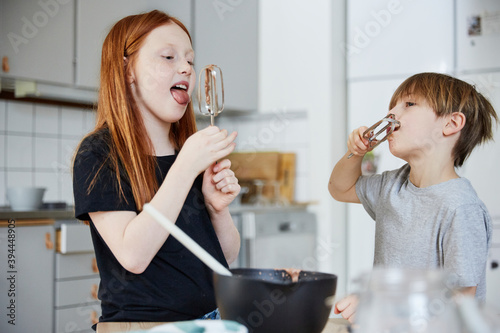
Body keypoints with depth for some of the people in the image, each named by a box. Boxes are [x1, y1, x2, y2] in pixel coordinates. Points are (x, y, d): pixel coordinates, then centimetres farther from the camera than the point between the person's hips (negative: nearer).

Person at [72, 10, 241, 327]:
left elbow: (228, 258, 13)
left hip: (212, 316, 5)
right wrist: (186, 166, -20)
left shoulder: (193, 150, 11)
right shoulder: (98, 154, -5)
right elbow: (133, 256, -18)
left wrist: (218, 207, -6)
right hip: (140, 322, -4)